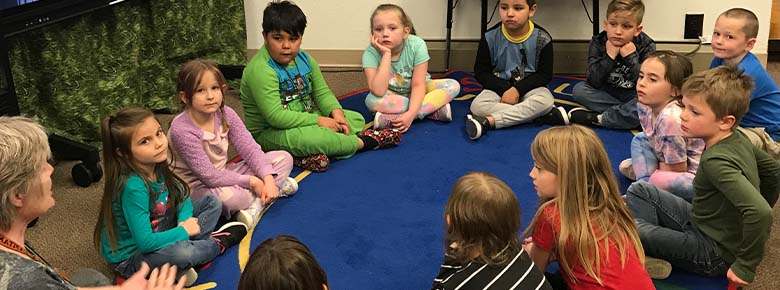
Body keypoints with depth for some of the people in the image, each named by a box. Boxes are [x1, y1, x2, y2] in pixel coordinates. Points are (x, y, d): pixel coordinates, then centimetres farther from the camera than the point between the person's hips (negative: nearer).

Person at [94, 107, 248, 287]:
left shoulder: (156, 166, -9)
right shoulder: (133, 187, -32)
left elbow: (181, 195, 8)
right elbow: (145, 242, -32)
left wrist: (185, 220, -11)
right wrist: (184, 231, -19)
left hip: (156, 233, 8)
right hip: (130, 257, -8)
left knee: (213, 202, 8)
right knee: (182, 252, -37)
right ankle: (220, 242, -4)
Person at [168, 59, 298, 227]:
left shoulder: (226, 114, -6)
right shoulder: (182, 130, -25)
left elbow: (250, 149, -5)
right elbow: (209, 176, -25)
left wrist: (268, 179, -20)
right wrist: (251, 181, -20)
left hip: (223, 175, 7)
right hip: (196, 187, -7)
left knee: (284, 158, 0)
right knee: (227, 196, -42)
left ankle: (255, 205, -18)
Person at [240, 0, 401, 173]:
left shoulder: (305, 60, 3)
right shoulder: (260, 70, -22)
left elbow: (322, 92, 8)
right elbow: (276, 116, -27)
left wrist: (336, 112, -14)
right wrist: (318, 120, -25)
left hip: (306, 121, 9)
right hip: (268, 132, -9)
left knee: (357, 119, 3)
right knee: (312, 137, -39)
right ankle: (361, 143, -11)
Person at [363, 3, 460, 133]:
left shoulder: (417, 46, -24)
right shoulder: (371, 53, -25)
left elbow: (418, 85, -24)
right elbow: (379, 92, -36)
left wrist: (410, 114, -40)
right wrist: (386, 54, -38)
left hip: (415, 93, 1)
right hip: (393, 96, -1)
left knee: (453, 86, -23)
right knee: (372, 100, -34)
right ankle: (434, 108, -24)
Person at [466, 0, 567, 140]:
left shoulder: (542, 38, -12)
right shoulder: (490, 37, -11)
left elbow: (545, 74, -7)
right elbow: (481, 72, -6)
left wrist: (518, 89, -20)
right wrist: (504, 90, -20)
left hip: (528, 87, -1)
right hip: (499, 87, 1)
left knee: (546, 100, -34)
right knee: (477, 106, -30)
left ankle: (488, 121, -36)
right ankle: (544, 115, -29)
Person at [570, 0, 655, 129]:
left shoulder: (647, 46, -15)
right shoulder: (598, 43, -12)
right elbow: (594, 82, -19)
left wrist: (631, 57, -28)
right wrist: (609, 56, -29)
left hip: (634, 96, -3)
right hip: (608, 94, 3)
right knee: (578, 90, -21)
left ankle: (597, 119, -27)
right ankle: (627, 111, -21)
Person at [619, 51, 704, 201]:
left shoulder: (671, 118, -30)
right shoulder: (645, 106, -5)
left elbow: (678, 169, -23)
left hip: (696, 177, -10)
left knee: (659, 181, -37)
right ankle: (645, 182, -2)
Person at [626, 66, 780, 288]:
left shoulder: (717, 162, -31)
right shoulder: (738, 139, -4)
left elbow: (760, 212, -41)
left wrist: (746, 266, -30)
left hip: (716, 253, -9)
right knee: (639, 190, 10)